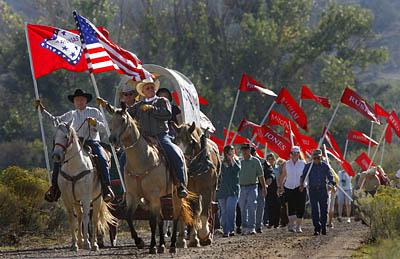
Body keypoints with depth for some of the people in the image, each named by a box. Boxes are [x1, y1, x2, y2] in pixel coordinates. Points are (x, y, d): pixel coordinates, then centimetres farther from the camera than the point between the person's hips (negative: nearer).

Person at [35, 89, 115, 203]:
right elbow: (55, 120, 14)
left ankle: (107, 188, -31)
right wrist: (42, 110, 8)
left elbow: (103, 127, 5)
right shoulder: (72, 114, 17)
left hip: (92, 142, -3)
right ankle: (54, 187, -14)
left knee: (102, 160, -28)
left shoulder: (94, 112, 10)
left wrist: (95, 123, -16)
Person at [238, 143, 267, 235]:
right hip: (242, 188, 3)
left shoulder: (255, 161, 2)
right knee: (243, 209, 6)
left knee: (251, 208, -11)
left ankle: (251, 228, -13)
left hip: (252, 187, -3)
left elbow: (261, 175, 4)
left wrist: (264, 187, 1)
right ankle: (244, 227, 14)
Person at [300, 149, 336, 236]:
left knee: (324, 209, 3)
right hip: (313, 190, -1)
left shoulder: (325, 166, 6)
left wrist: (331, 184, -17)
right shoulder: (308, 166, 6)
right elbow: (303, 176, 7)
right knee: (314, 210, -7)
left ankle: (323, 227, 15)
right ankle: (317, 228, -6)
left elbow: (330, 176, 3)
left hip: (323, 190, 1)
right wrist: (302, 184, -11)